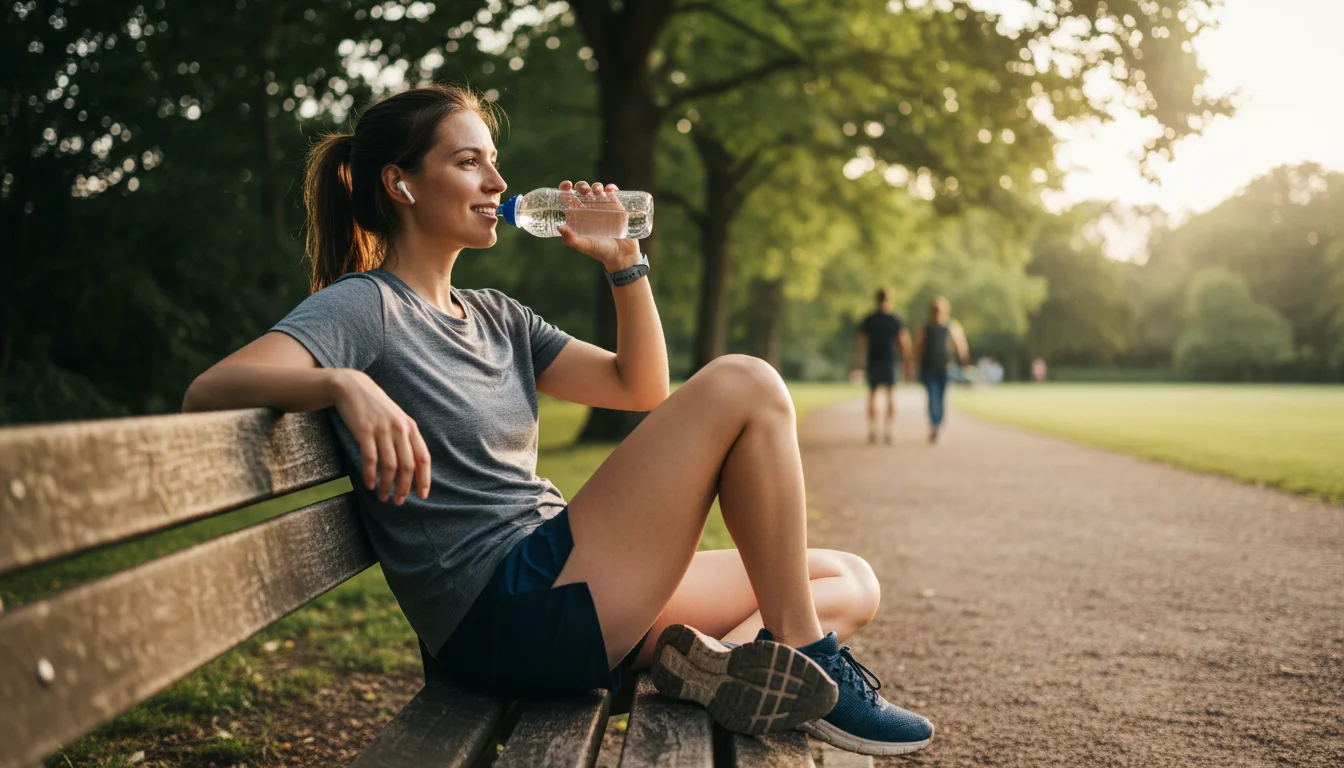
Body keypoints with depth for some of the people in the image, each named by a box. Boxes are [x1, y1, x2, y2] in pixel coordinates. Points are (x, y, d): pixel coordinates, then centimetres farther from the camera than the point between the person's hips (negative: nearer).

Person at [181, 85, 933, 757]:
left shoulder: (496, 318, 20)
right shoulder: (362, 307, -4)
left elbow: (643, 389, 19)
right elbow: (210, 389, -20)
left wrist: (623, 261, 9)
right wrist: (344, 383, -37)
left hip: (570, 588, 9)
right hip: (503, 614, -9)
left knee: (852, 580, 11)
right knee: (745, 385, -15)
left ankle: (721, 655, -19)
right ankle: (806, 662, -8)